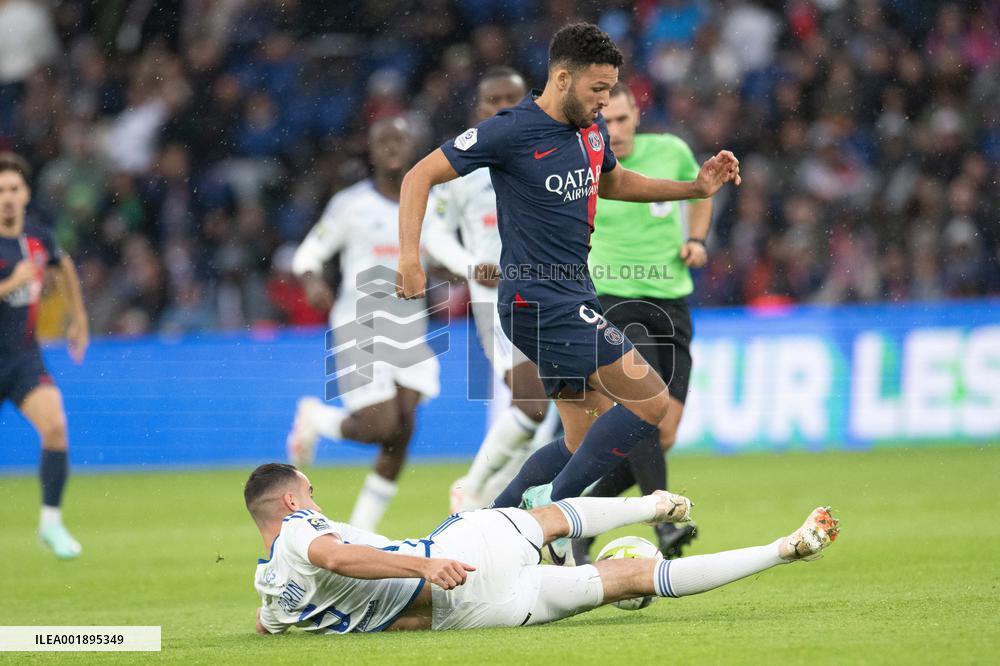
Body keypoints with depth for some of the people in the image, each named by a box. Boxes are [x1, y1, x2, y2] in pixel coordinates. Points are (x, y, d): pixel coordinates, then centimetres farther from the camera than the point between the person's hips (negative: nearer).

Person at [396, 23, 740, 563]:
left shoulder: (591, 130, 8)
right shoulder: (511, 132, -15)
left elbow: (614, 182, 30)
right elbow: (420, 177, -12)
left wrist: (697, 188, 18)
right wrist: (410, 258, -24)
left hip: (573, 298, 9)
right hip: (539, 300, -9)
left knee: (586, 442, 12)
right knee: (651, 402, -13)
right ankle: (556, 502, -8)